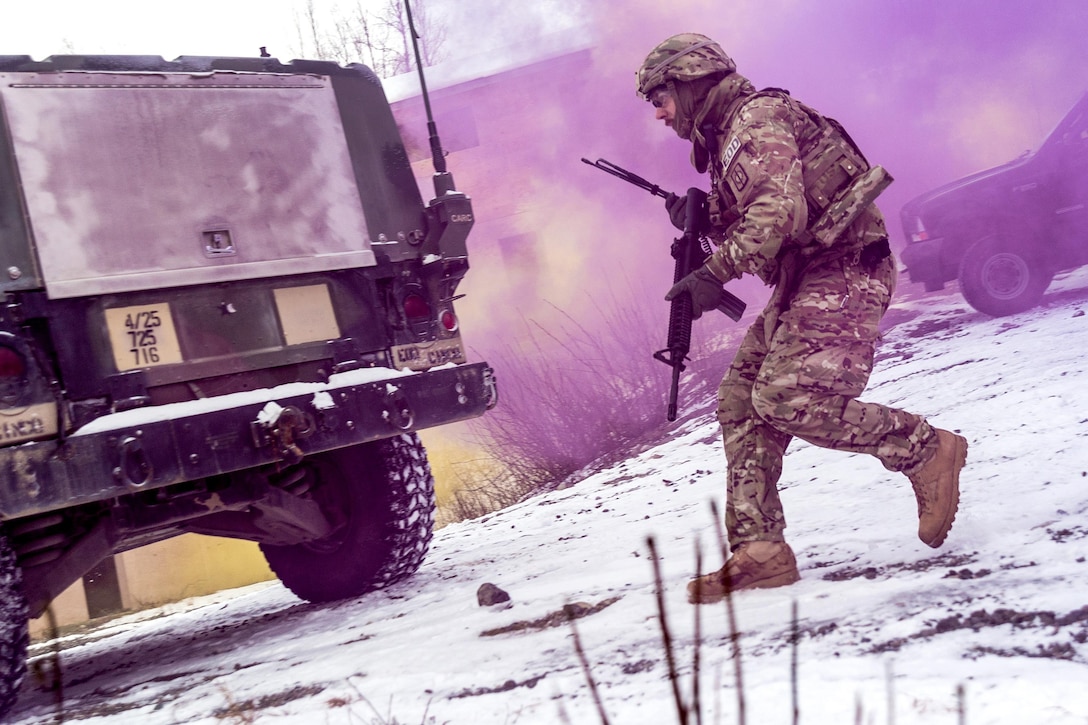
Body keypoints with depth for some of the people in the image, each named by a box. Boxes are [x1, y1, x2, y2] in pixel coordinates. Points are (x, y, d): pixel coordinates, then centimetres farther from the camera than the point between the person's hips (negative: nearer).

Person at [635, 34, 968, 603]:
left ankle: (926, 450, -6)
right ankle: (758, 550, 2)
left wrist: (714, 273, -28)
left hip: (841, 273, -10)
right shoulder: (725, 137, 21)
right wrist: (701, 219, 8)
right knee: (741, 402, 3)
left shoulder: (757, 118, -11)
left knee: (787, 398, -22)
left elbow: (780, 209, -26)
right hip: (802, 285, 10)